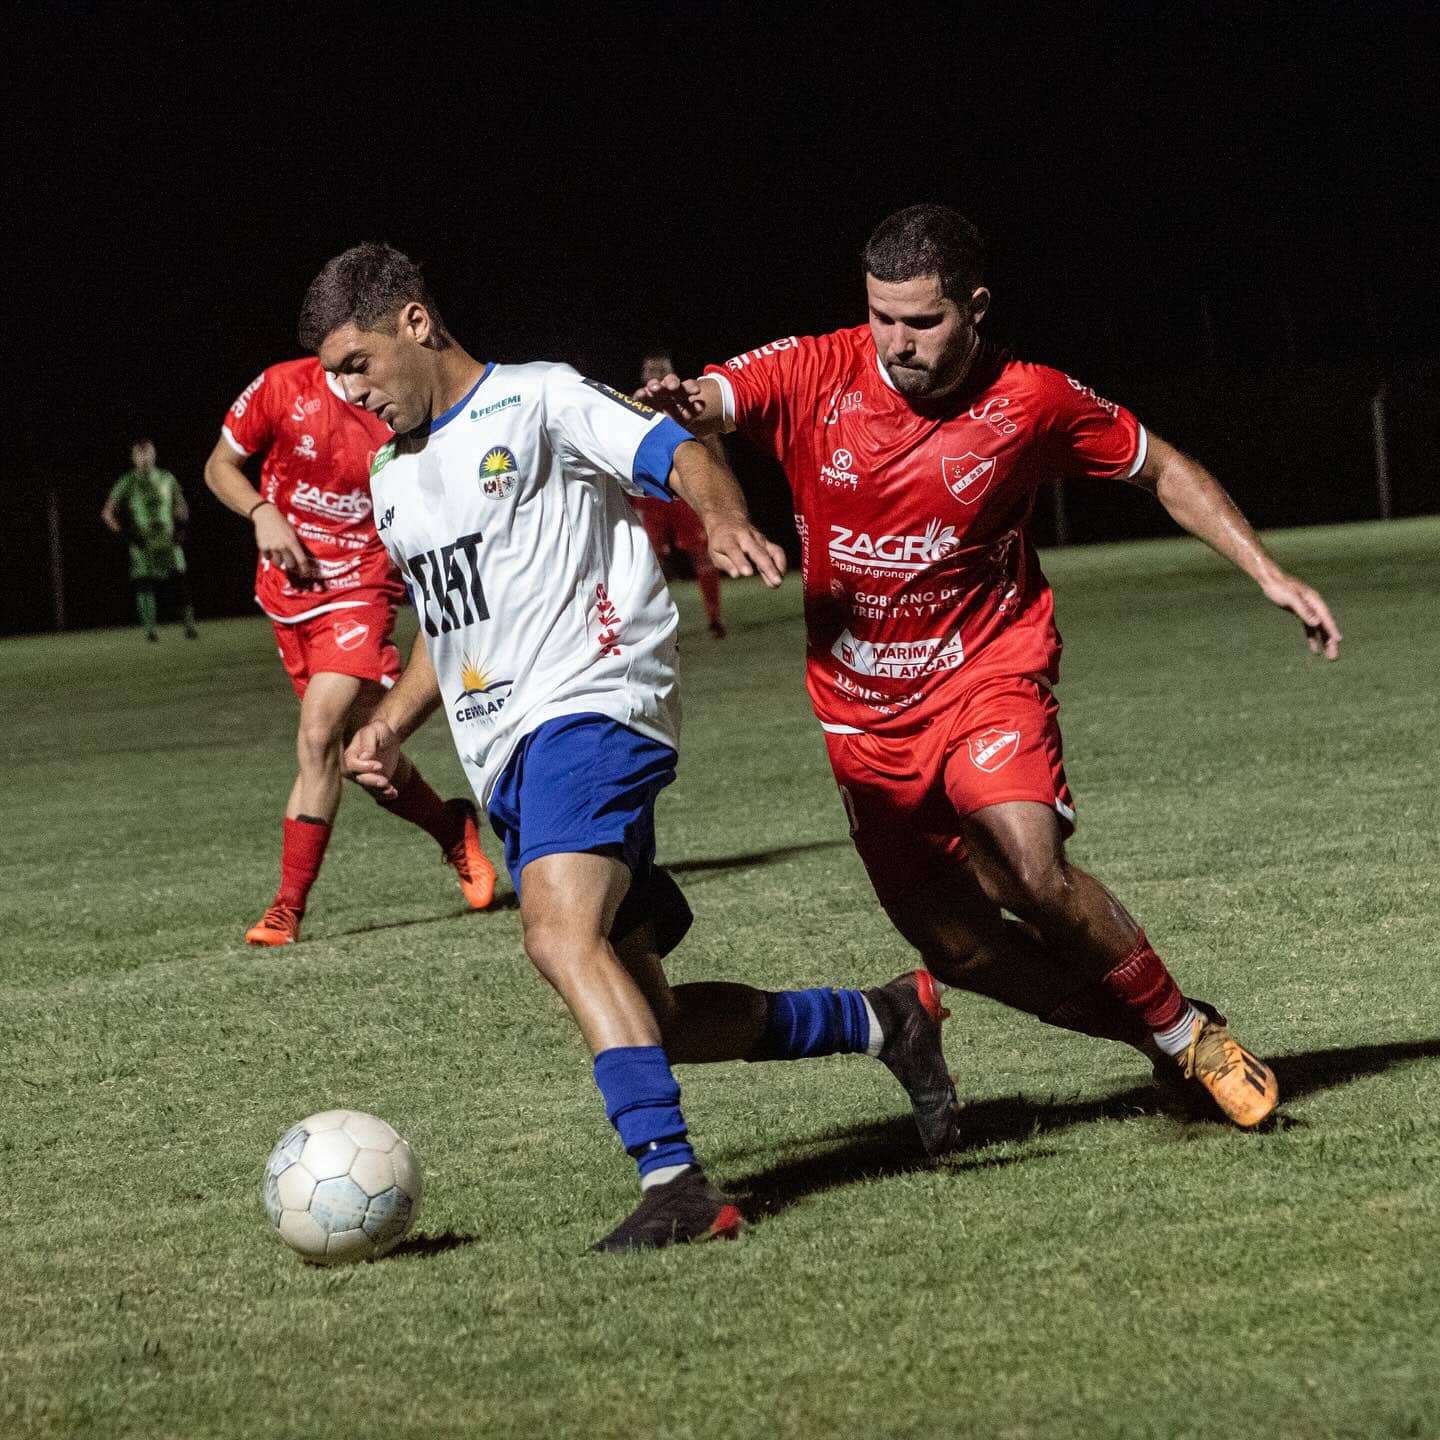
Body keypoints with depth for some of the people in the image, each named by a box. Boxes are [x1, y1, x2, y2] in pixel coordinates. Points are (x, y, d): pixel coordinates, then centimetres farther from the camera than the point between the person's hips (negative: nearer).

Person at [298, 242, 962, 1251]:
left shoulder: (537, 402, -2)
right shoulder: (393, 479, 22)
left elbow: (683, 458, -15)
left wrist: (724, 521, -37)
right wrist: (391, 724, 17)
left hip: (590, 706, -9)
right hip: (507, 757, 9)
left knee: (560, 931, -32)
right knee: (649, 1020, 6)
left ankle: (675, 1183, -38)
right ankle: (886, 1019, 21)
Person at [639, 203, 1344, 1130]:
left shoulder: (1032, 401, -9)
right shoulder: (816, 376, -9)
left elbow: (1162, 470, 6)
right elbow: (708, 403, -24)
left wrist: (1266, 573, 1)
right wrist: (673, 404, -49)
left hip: (988, 676, -3)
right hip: (864, 714, 3)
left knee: (1031, 871, -27)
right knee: (955, 945, 1)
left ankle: (1187, 1033, -5)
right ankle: (1161, 1040, 21)